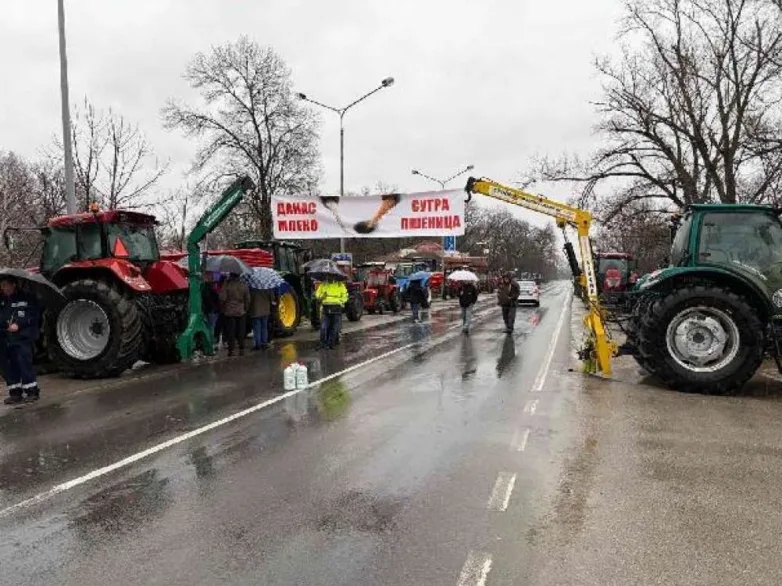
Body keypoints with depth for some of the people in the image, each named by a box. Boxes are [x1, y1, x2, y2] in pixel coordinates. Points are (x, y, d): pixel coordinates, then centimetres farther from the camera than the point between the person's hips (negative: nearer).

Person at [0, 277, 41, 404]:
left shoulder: (27, 299, 0)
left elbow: (34, 315, -6)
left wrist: (19, 324, -16)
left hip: (23, 338, -5)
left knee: (24, 364, -9)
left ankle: (32, 391, 1)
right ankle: (15, 393, 15)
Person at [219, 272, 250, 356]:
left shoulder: (227, 285, -10)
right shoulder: (244, 285, -1)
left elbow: (222, 299, -10)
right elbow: (248, 299, 3)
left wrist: (222, 309, 5)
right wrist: (245, 309, 15)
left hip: (229, 312, -2)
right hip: (241, 312, 2)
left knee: (230, 332, 3)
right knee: (241, 332, 9)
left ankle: (231, 350, 4)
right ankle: (241, 350, 11)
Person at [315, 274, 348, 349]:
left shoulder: (340, 285, 7)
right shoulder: (323, 285, 13)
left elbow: (345, 297, 5)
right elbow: (317, 295, 13)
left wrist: (338, 301, -11)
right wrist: (322, 296, -8)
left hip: (336, 309, -1)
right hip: (325, 308, 1)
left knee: (334, 328, -1)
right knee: (323, 328, -7)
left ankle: (331, 344, 8)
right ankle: (323, 344, -2)